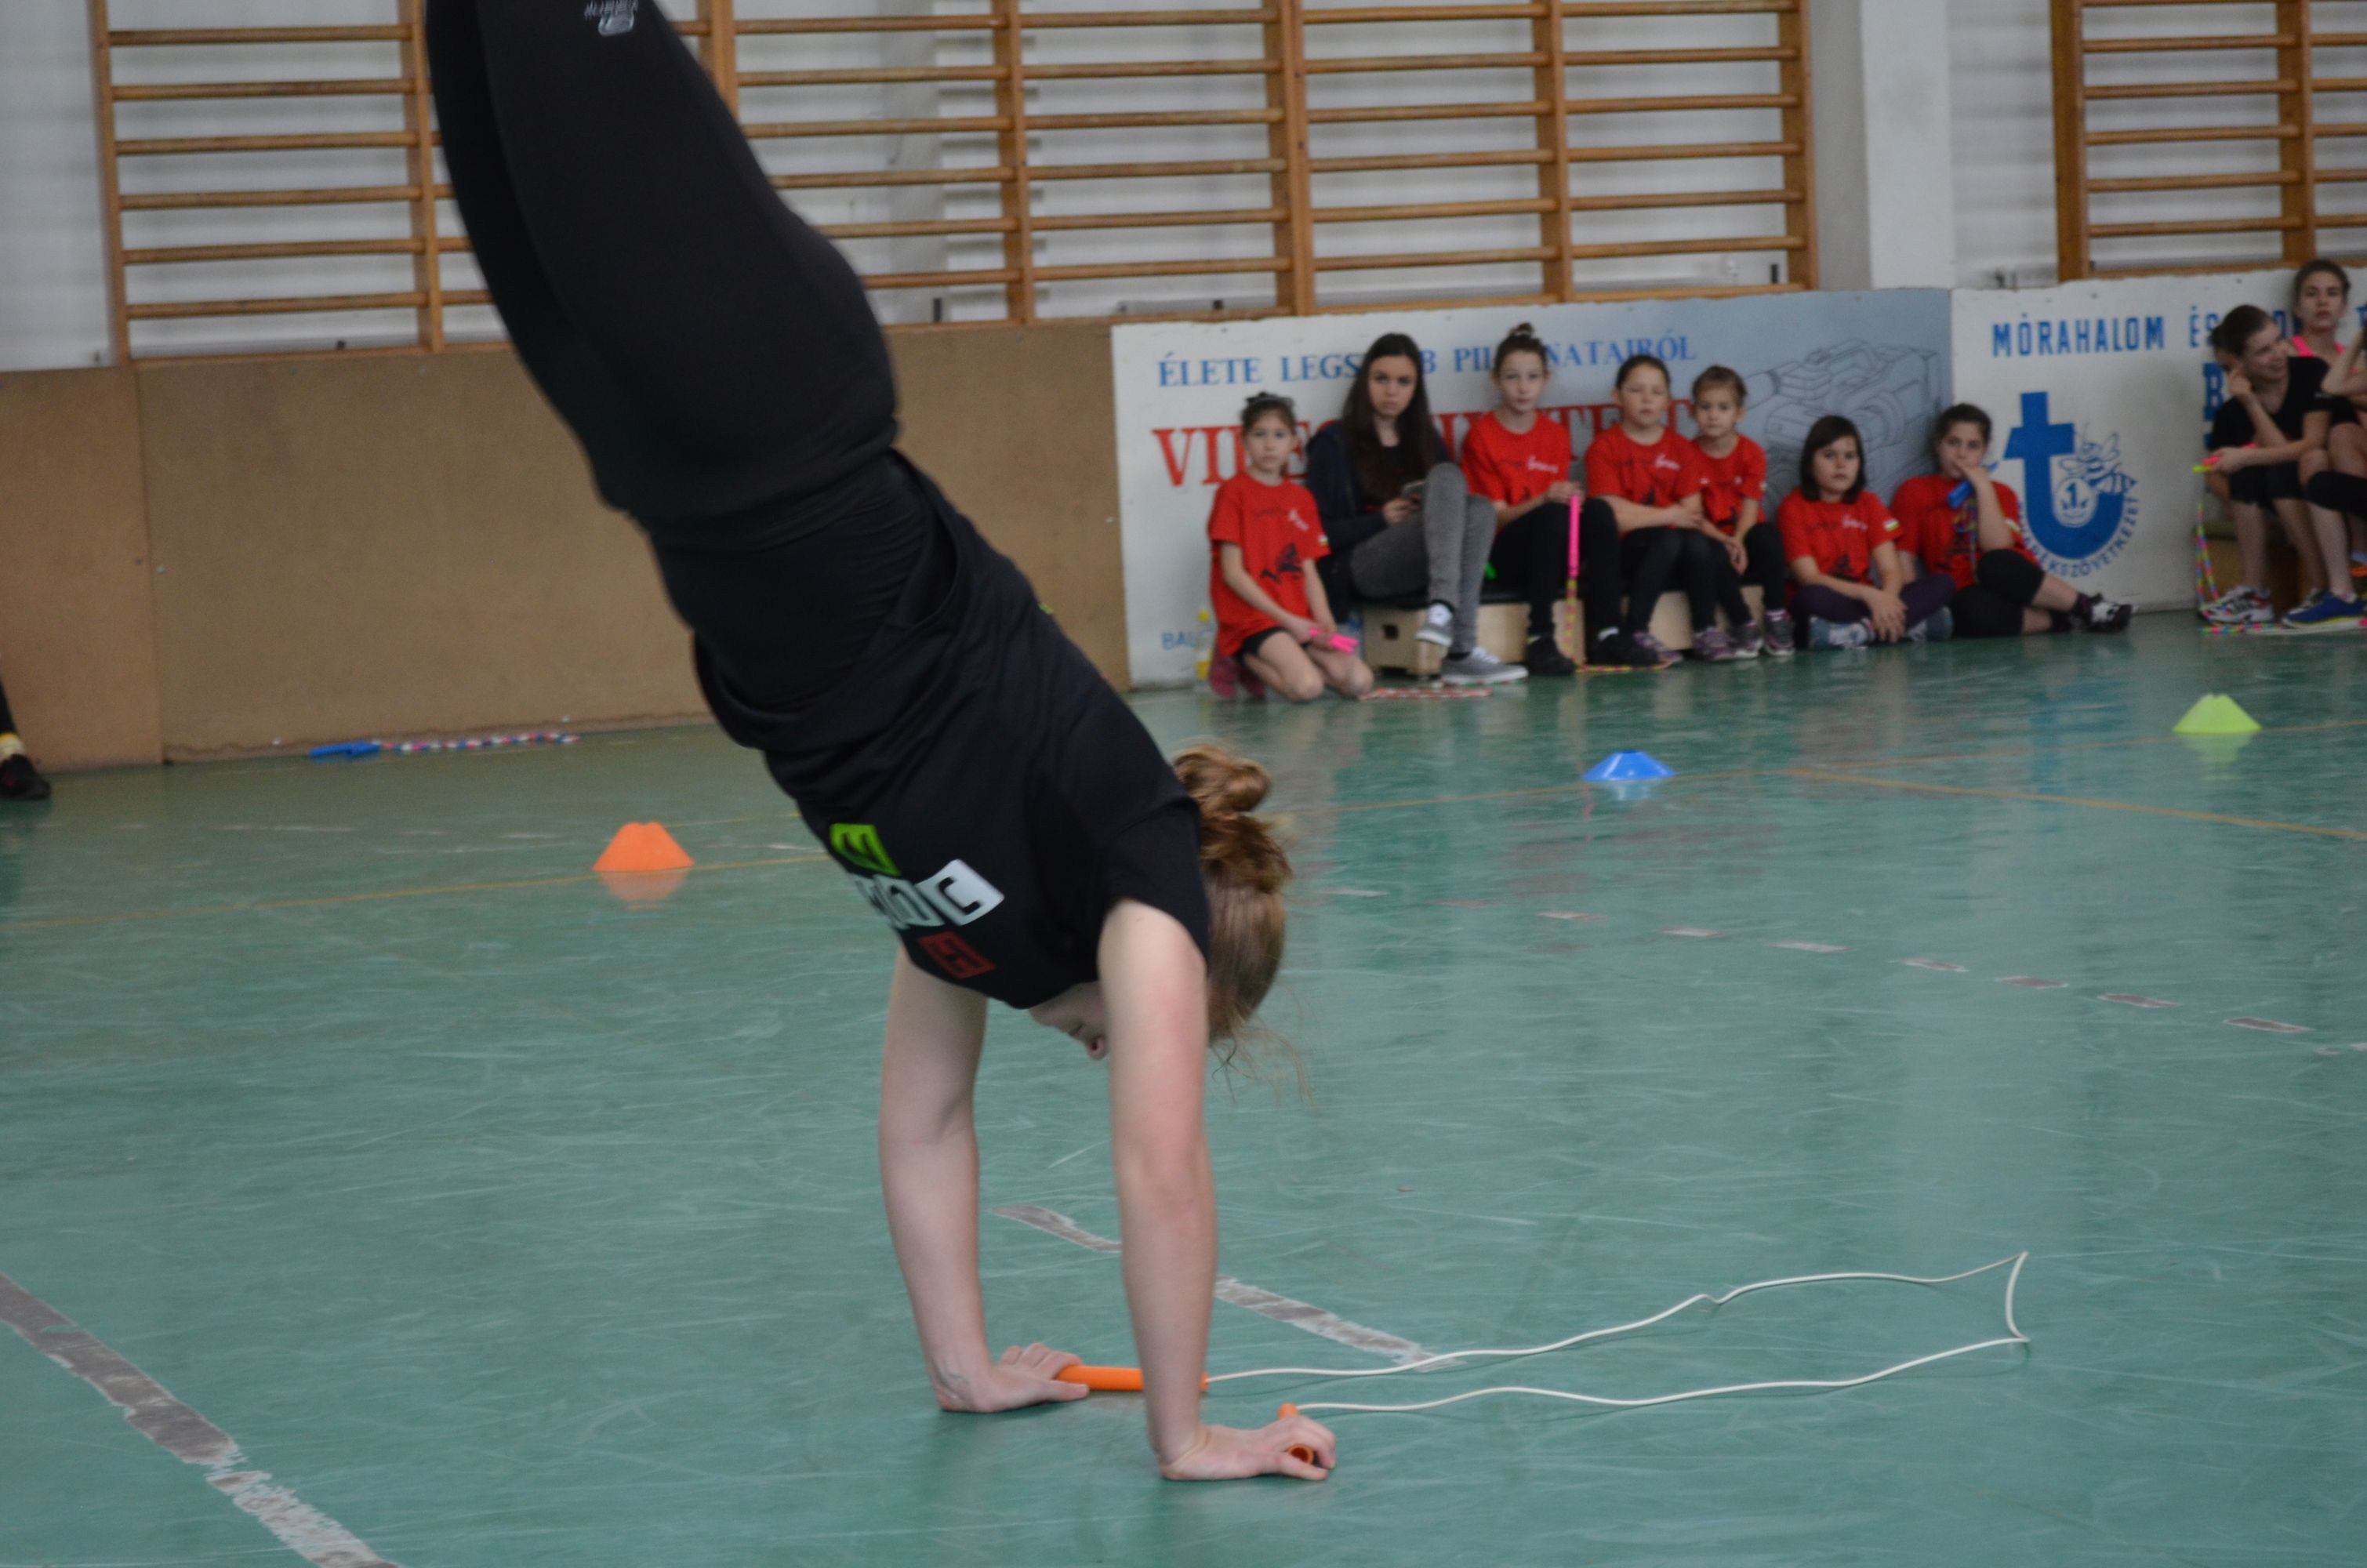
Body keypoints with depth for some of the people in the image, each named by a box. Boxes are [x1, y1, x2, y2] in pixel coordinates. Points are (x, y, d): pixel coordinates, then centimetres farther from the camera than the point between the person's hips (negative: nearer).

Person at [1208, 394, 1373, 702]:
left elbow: (1309, 572, 12)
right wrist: (1286, 619, -13)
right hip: (1252, 620, -6)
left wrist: (1326, 625, -6)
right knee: (1307, 686, -29)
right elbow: (1232, 572, -8)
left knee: (1359, 681, -14)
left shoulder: (1301, 499, 17)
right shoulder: (1234, 492, -2)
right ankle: (1252, 663, 1)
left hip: (1299, 621, 6)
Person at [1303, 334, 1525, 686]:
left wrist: (1435, 512, -4)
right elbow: (1319, 531, -1)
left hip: (1424, 566, 4)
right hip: (1361, 568, -4)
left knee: (1479, 508, -28)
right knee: (1447, 478, -28)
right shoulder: (1334, 443, 8)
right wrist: (1382, 520, -13)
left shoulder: (1426, 441, 23)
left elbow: (1456, 504, 19)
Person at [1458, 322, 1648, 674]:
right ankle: (1540, 642, -36)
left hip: (1551, 553, 5)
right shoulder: (1482, 436, -4)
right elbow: (1496, 515, -8)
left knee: (1599, 510, -23)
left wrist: (1571, 498, -15)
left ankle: (1606, 636, -27)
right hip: (1502, 555, -5)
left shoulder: (1556, 434, 10)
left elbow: (1561, 497, 10)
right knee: (1552, 516, -33)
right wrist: (1544, 500, -26)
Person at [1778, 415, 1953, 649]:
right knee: (1812, 597, -40)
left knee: (1944, 584, -14)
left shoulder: (1869, 504, 10)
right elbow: (1809, 579, -13)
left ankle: (1867, 629, -30)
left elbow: (1892, 570, 0)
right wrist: (1868, 594, -25)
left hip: (1865, 603, 5)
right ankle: (1909, 625, -32)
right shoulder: (1794, 507, -3)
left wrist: (1886, 598, -24)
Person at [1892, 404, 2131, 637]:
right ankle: (2058, 620, -24)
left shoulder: (2000, 494, 12)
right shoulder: (1914, 493, 9)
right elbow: (1903, 560, -1)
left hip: (2014, 586, 2)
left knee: (1997, 565, -35)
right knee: (1977, 611, -39)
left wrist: (1983, 487, -6)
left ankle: (2088, 608, -23)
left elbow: (1997, 548, -8)